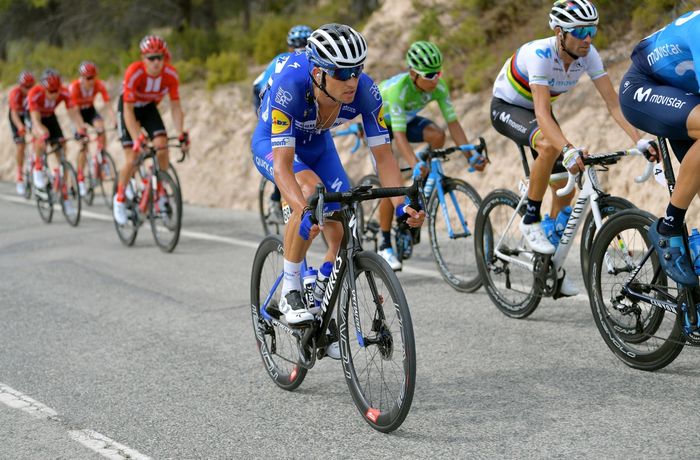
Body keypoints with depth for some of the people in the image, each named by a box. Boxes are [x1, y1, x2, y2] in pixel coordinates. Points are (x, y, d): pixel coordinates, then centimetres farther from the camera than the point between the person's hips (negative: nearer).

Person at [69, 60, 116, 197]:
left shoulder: (98, 85, -24)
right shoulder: (74, 87, -30)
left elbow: (107, 104, -27)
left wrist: (114, 120, -42)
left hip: (90, 111, 2)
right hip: (78, 114, -2)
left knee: (101, 127, -30)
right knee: (83, 145, -10)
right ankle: (81, 180, -1)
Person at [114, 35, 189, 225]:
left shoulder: (171, 74, -25)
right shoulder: (134, 73, -34)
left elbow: (175, 107, -19)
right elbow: (129, 111, -32)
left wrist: (181, 134, -32)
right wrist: (137, 139, -41)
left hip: (149, 107, 3)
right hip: (128, 108, -3)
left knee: (162, 146, -20)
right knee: (132, 159, -11)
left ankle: (161, 192, -3)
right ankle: (120, 198, 13)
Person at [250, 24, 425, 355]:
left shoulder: (365, 91, -31)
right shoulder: (290, 86, -41)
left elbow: (383, 155, -24)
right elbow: (283, 164, -44)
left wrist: (401, 205, -39)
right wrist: (305, 212, -59)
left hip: (317, 144, 4)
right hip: (272, 144, -4)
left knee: (343, 234, -9)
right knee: (312, 191, -35)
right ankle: (289, 291, -18)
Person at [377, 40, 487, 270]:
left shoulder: (439, 86, -25)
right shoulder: (398, 89, -39)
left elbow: (452, 122, -23)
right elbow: (399, 135, -45)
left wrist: (470, 155, -35)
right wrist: (414, 165, -59)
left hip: (406, 119, 5)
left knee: (437, 135, -27)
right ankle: (385, 246, -4)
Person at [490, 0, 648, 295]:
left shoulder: (588, 55, -19)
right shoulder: (540, 54, -36)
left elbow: (614, 104, -22)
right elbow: (542, 113, -45)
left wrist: (639, 140, -36)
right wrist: (569, 149, -60)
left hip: (537, 109, 6)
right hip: (506, 107, -6)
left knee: (565, 187, -2)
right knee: (550, 146, -36)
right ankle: (530, 222, -19)